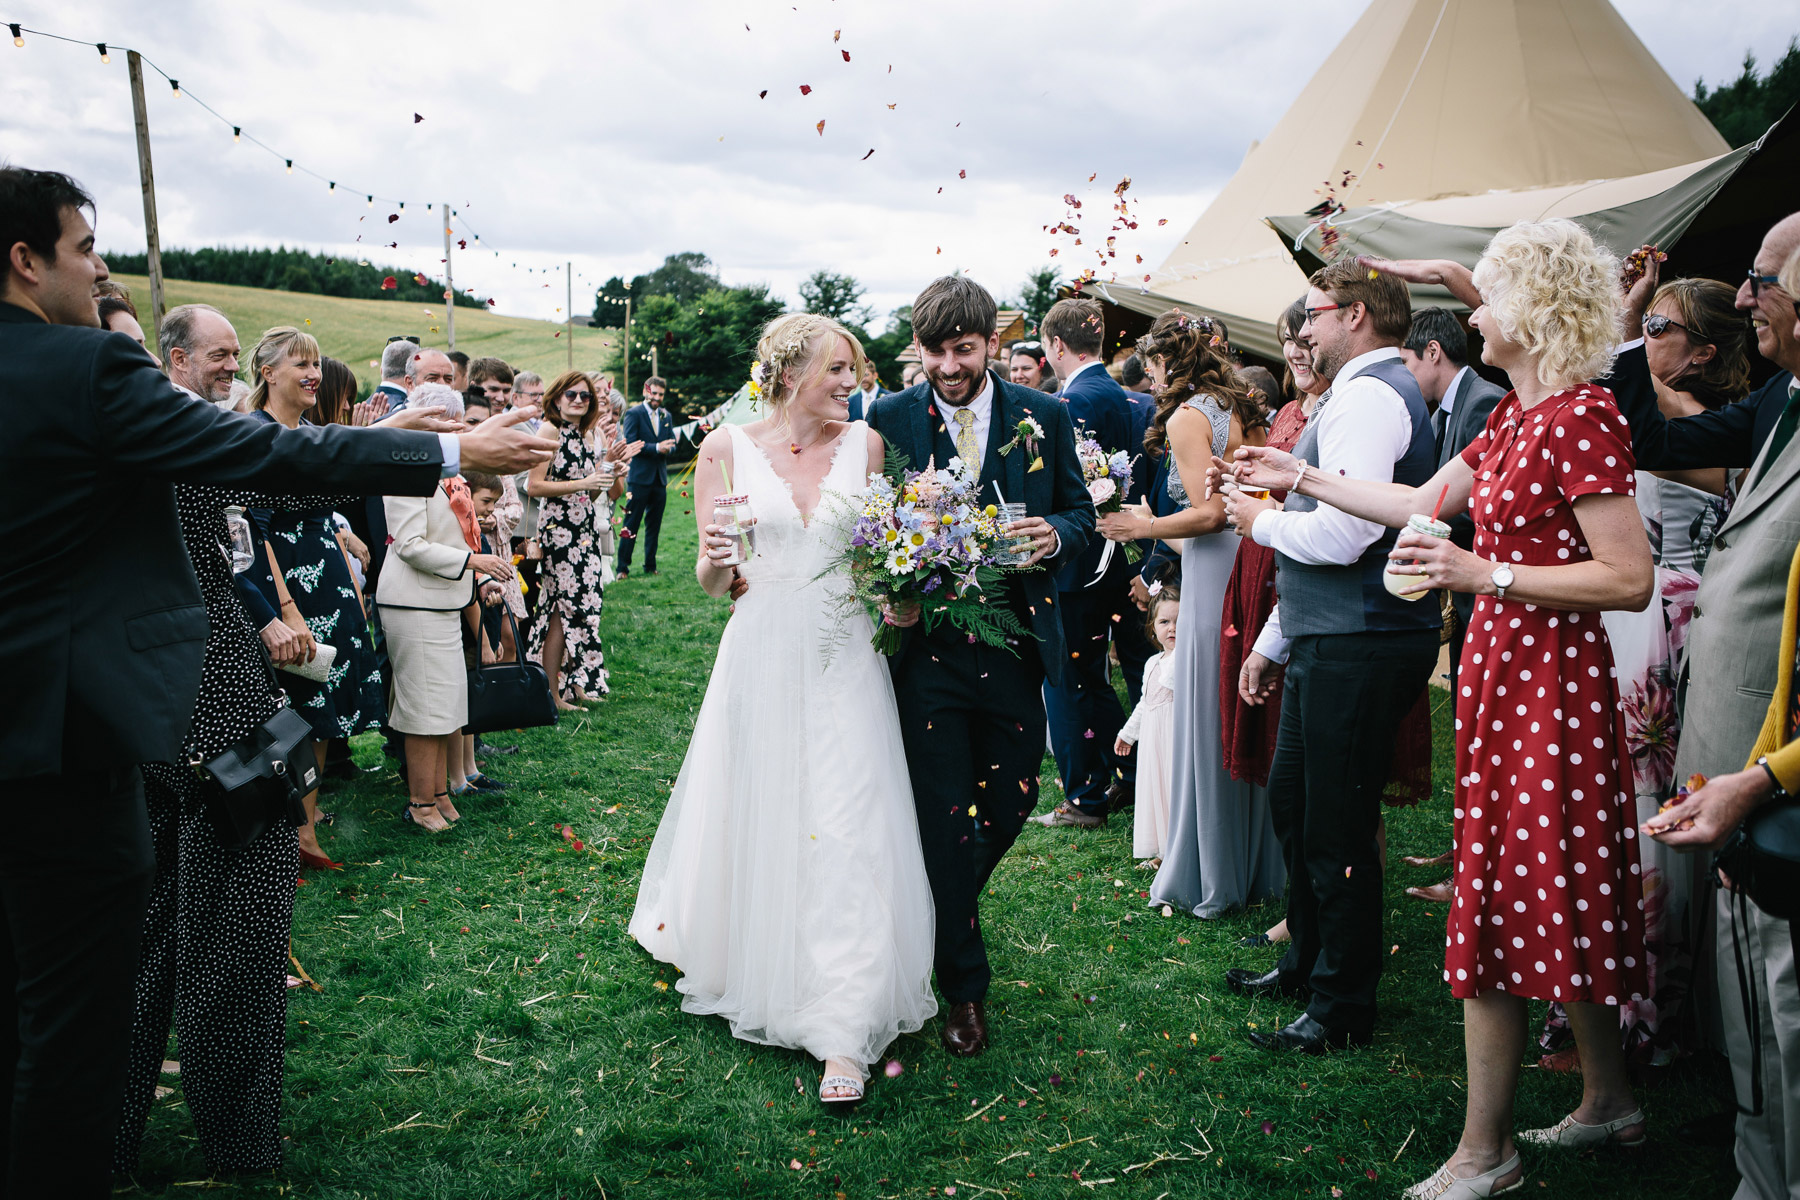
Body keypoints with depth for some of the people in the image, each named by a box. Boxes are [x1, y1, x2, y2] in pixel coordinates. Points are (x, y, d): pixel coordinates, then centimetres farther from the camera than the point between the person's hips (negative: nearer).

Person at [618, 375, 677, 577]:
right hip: (639, 477, -6)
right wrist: (656, 448, -20)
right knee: (631, 525, -4)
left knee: (654, 526, 10)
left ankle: (650, 566, 17)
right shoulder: (633, 413, -4)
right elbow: (630, 443, -13)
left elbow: (672, 443, 13)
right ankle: (623, 568, 1)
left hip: (660, 477, 6)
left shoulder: (666, 416, 15)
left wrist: (666, 448, -10)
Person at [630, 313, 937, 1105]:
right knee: (755, 822, 10)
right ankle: (748, 973, 36)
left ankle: (845, 1034, -2)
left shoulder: (863, 444, 6)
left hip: (845, 662, 0)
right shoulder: (728, 448, 2)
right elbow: (712, 582, 3)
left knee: (846, 834, -6)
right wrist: (719, 558, -20)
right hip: (762, 660, 0)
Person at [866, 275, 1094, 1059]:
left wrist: (1055, 535, -15)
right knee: (943, 823, 3)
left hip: (1015, 646, 2)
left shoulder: (1044, 418, 3)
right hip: (926, 648, -2)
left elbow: (1082, 513, 8)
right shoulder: (889, 420, 0)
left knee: (1012, 803, 13)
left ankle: (945, 909, 44)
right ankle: (964, 988, 20)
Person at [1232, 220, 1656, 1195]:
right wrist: (1301, 478, 21)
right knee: (1555, 900, 17)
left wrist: (1482, 573, -22)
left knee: (1511, 901, -1)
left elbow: (1630, 580, -21)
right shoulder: (1516, 413, 11)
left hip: (1546, 675, -9)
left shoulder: (1583, 418, -18)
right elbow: (1421, 501, 18)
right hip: (1502, 667, 9)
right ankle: (1608, 1100, 33)